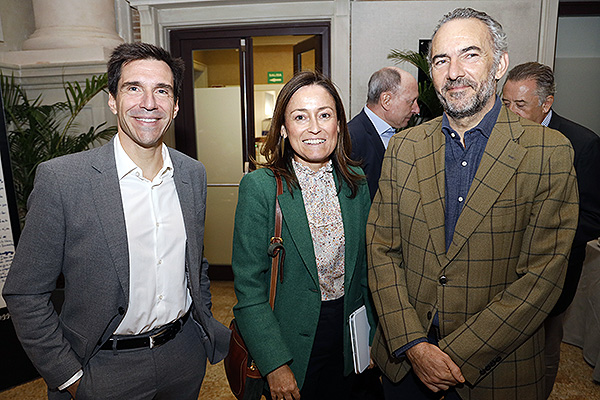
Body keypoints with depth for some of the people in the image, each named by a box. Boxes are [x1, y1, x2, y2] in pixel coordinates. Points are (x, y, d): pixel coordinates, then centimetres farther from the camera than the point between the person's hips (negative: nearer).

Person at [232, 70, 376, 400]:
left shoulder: (356, 181, -2)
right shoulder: (259, 187, -16)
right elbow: (249, 289, -15)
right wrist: (276, 365, -17)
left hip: (347, 342, 4)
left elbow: (363, 268, 6)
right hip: (290, 345, -4)